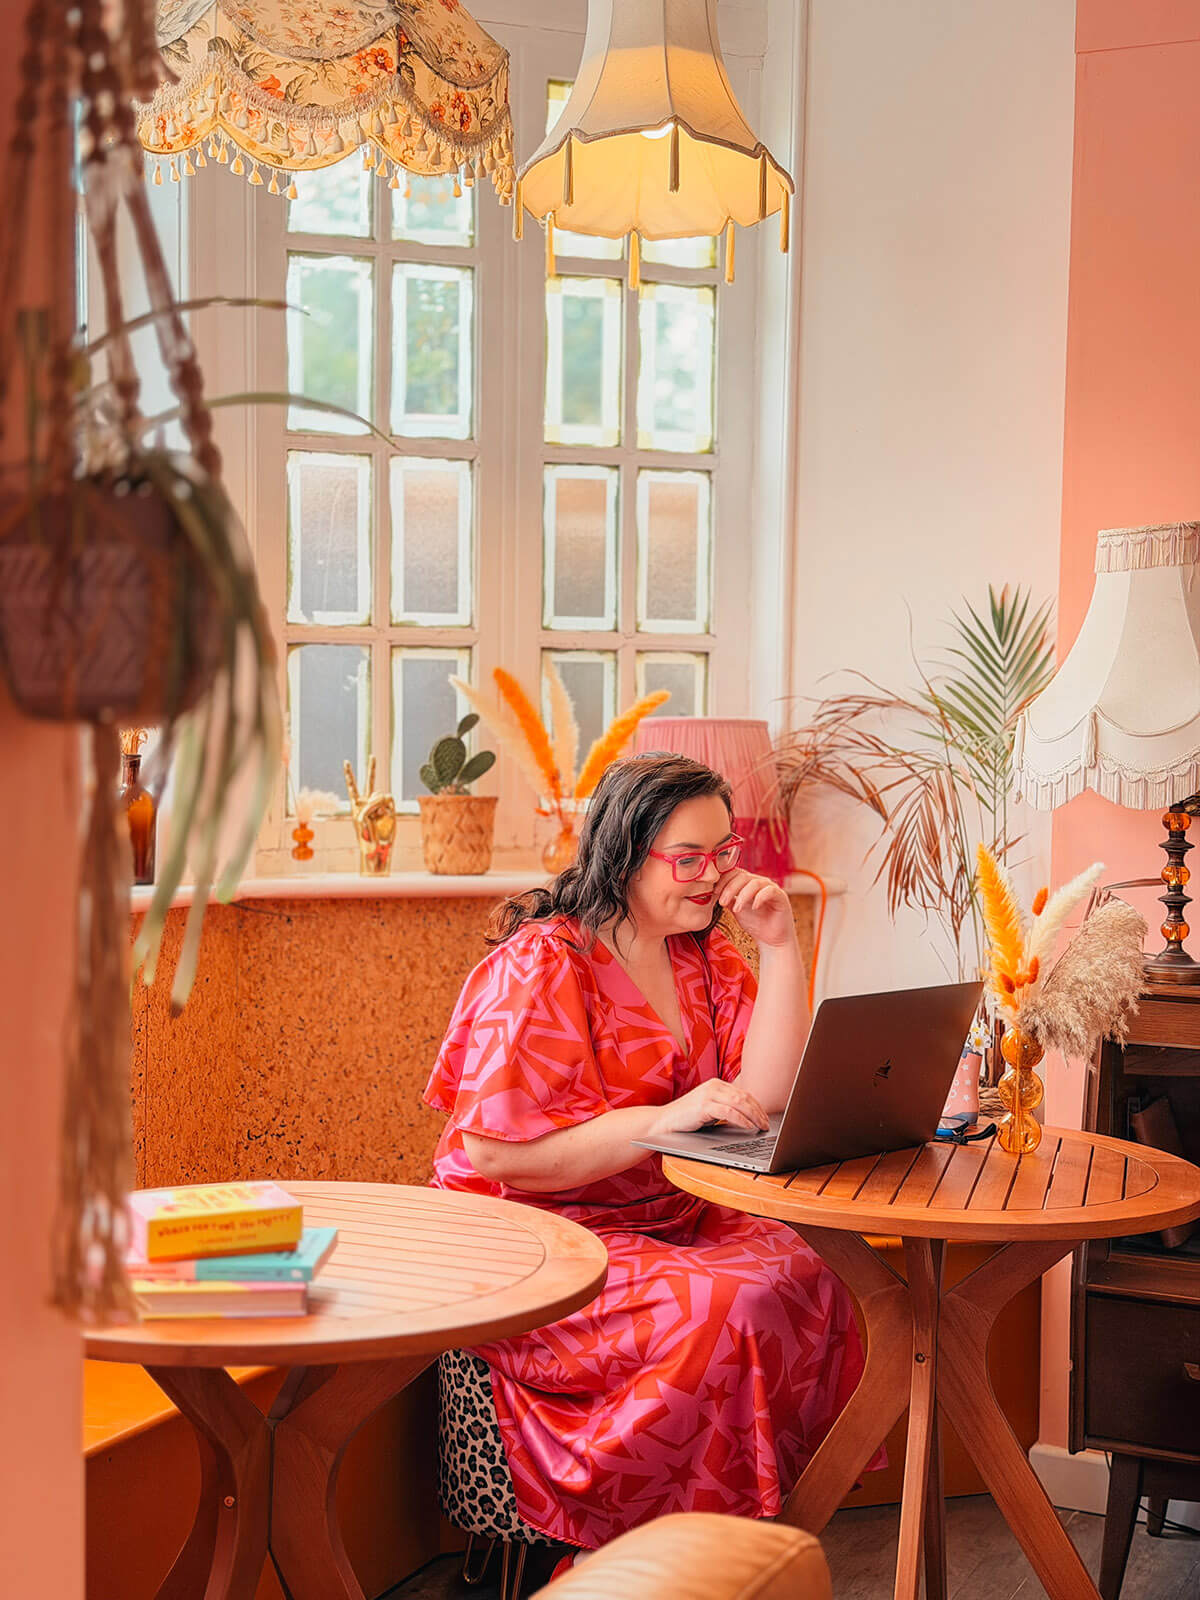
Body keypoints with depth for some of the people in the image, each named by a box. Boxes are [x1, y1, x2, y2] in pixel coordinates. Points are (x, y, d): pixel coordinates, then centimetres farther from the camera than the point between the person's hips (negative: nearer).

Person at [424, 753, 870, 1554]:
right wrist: (665, 1120, -25)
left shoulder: (704, 959, 10)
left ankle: (767, 1521, -5)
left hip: (663, 1219, 7)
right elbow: (497, 1152, -19)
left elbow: (767, 1095, 0)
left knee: (807, 1275, -18)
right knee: (722, 1311, -28)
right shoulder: (542, 965, -13)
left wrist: (781, 945, -5)